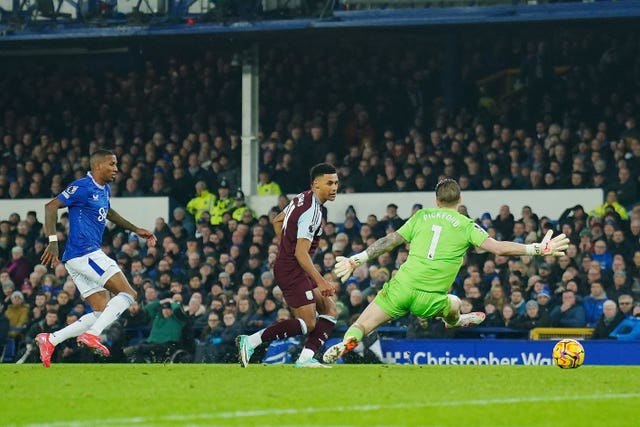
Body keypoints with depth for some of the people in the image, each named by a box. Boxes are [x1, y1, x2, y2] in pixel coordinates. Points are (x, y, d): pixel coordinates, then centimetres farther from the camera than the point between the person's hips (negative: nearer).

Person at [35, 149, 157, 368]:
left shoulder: (104, 190, 18)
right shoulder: (83, 187, -11)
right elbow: (51, 206, -16)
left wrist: (136, 230, 36)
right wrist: (53, 242, -24)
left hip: (83, 258, 10)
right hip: (85, 254, -10)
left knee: (103, 312, 6)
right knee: (128, 293, -13)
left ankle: (50, 340, 0)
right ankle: (92, 334, -22)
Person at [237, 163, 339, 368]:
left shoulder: (302, 198, 10)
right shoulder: (312, 211, -20)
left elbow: (277, 221, 25)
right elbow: (301, 253, -24)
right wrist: (320, 282, -25)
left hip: (285, 263, 10)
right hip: (292, 269, -10)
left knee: (330, 311, 7)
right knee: (308, 323, -12)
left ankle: (305, 358, -4)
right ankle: (250, 341, -13)